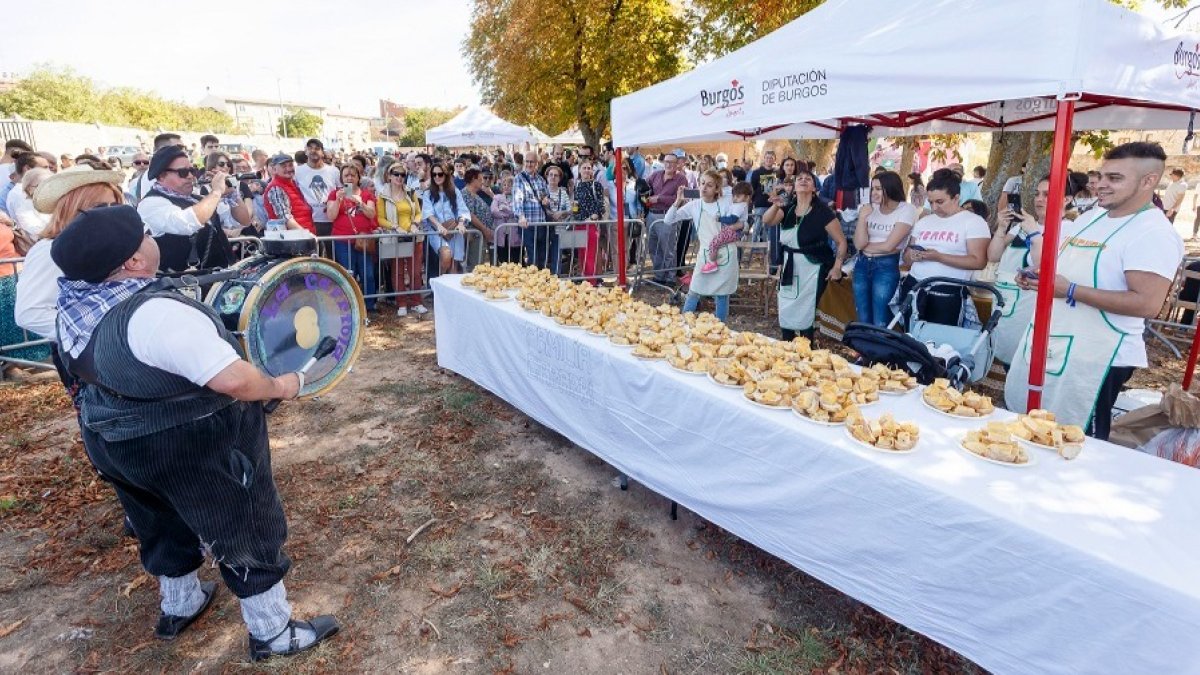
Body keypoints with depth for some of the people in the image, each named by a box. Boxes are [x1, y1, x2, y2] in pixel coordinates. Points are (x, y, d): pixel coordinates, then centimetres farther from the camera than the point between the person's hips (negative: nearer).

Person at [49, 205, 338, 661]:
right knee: (244, 529, 8)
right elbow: (233, 380, -36)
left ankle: (177, 606, 51)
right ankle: (272, 633, 22)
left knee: (166, 522, 29)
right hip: (190, 449, -9)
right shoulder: (156, 314, -32)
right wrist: (280, 387, -19)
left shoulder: (73, 301, -3)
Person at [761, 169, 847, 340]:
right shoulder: (787, 209, 4)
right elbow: (767, 222, -14)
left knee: (804, 317, -3)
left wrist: (837, 267, -17)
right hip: (789, 268, 5)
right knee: (785, 315, 10)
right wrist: (776, 206, -33)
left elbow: (841, 241, -8)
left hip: (811, 269, -5)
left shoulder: (822, 211, -10)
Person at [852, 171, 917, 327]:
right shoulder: (870, 209, 6)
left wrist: (866, 246, -1)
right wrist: (862, 217, -10)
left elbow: (888, 246, -14)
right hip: (862, 265, 5)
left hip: (887, 266, -5)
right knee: (863, 321, 11)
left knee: (880, 324, -2)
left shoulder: (906, 210, -7)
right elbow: (858, 244, -3)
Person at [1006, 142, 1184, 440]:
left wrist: (1070, 291, -25)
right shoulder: (1089, 219, 12)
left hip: (1095, 358, -8)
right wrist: (1034, 279, 2)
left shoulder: (1154, 233, -15)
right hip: (1044, 342, 9)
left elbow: (1147, 304, -24)